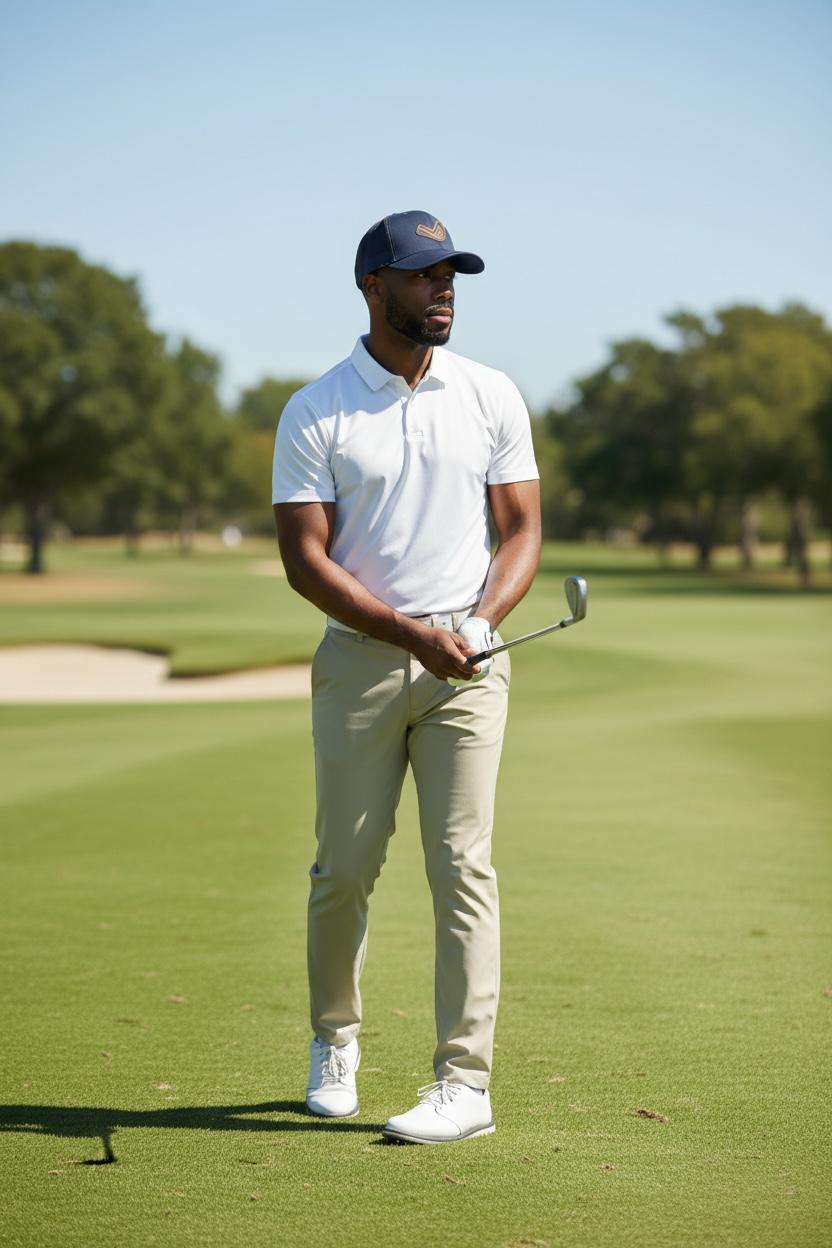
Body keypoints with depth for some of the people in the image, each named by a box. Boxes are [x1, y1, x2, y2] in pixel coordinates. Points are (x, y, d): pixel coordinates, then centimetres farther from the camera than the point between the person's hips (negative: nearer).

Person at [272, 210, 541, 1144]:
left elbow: (522, 529, 8)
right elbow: (304, 558, -5)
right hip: (358, 658, -1)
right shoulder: (314, 413, -1)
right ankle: (334, 1040, 29)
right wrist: (408, 632, -16)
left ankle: (465, 1081, -4)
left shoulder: (492, 398, 7)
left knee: (462, 863, -6)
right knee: (344, 867, 5)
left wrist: (480, 621, -10)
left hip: (468, 665, 1)